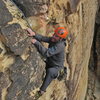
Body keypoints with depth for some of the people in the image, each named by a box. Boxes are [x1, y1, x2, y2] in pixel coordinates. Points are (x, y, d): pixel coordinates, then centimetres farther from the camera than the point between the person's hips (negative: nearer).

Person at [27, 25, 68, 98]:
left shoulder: (59, 45, -38)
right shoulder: (53, 39, -14)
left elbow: (46, 53, -47)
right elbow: (42, 38, -23)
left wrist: (36, 42, -49)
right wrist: (34, 34, -42)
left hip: (56, 67, -8)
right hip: (49, 63, 8)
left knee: (50, 71, -35)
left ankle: (42, 90, -20)